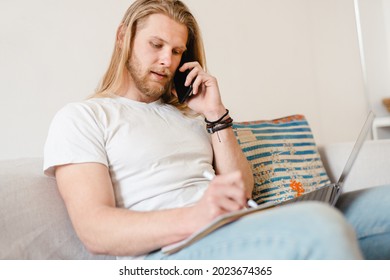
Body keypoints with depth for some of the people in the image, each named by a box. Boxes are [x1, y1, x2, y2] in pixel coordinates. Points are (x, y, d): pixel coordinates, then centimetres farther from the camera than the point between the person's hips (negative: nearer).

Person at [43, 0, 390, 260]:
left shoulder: (186, 114, 25)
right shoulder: (80, 118, 7)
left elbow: (242, 194, 17)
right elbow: (94, 230, -9)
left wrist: (217, 116, 8)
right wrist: (191, 217, -25)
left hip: (244, 233, 7)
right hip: (164, 252, -6)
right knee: (317, 225, -37)